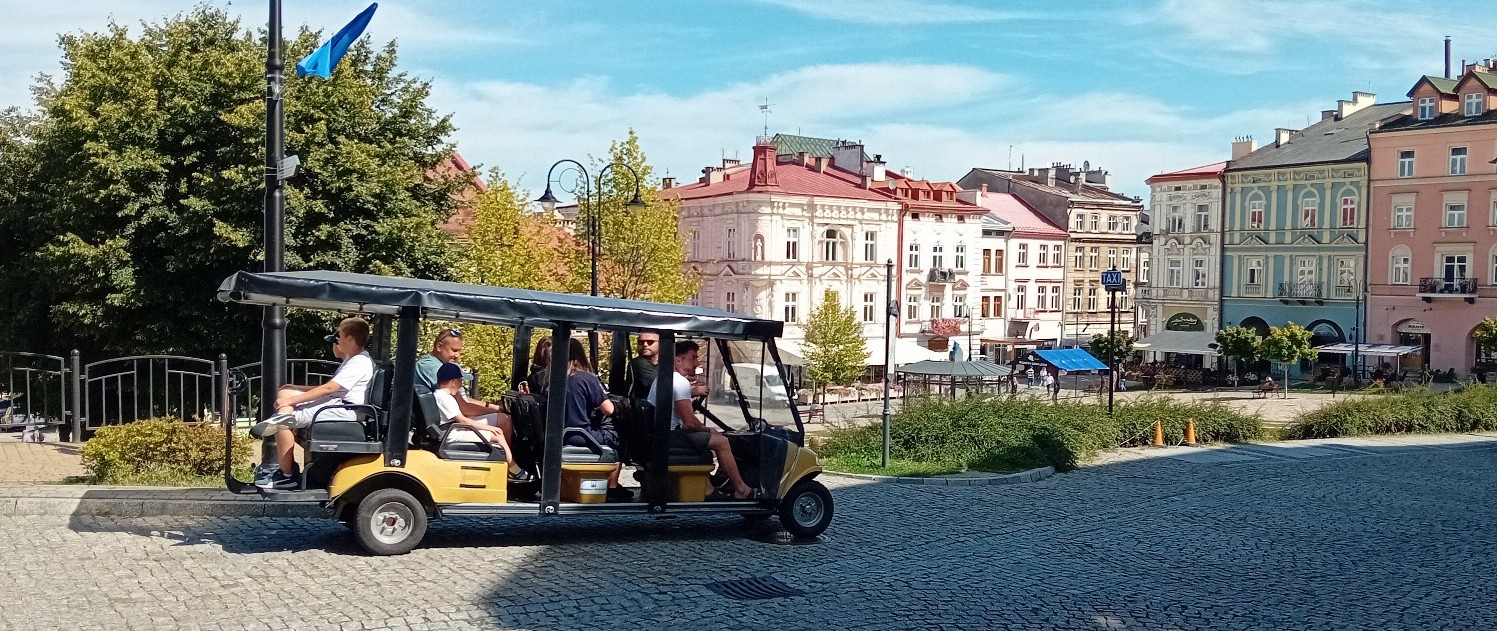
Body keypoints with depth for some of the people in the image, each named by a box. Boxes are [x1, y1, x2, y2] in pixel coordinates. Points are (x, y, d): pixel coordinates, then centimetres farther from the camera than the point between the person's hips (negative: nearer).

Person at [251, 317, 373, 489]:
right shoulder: (352, 360, 22)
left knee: (284, 422, -19)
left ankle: (287, 475, -8)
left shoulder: (360, 363, -14)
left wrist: (292, 400, -19)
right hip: (334, 403, 11)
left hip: (344, 410, -11)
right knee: (285, 393, 9)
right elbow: (328, 388, 20)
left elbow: (328, 388, -21)